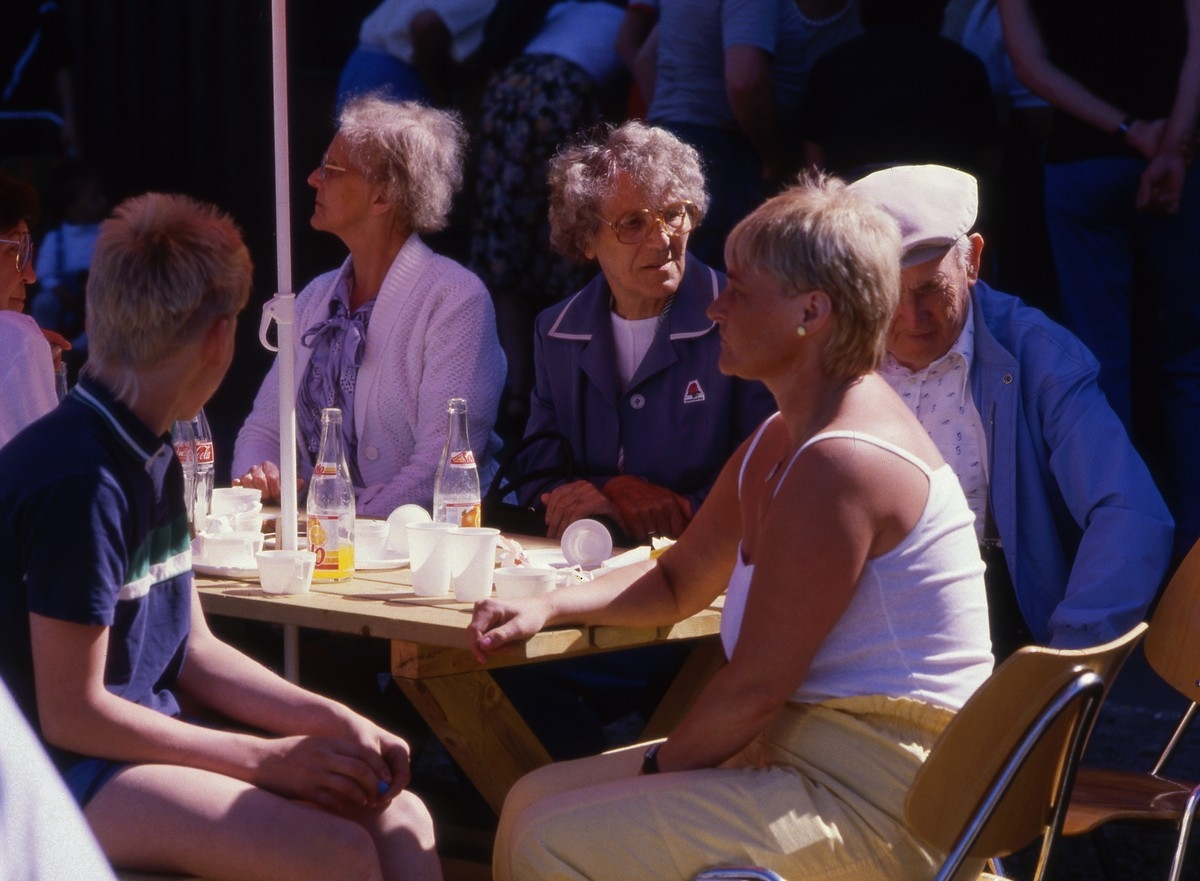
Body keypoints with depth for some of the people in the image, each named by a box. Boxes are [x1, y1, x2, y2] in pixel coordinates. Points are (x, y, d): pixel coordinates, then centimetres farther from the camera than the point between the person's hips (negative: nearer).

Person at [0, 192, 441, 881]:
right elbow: (70, 715, -19)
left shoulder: (155, 456, 10)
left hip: (152, 731, 10)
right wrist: (266, 759, -15)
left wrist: (331, 721, 2)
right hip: (67, 769, -10)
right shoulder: (78, 481, -21)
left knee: (399, 818, -4)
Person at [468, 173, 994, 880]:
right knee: (533, 800, 10)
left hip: (868, 806, -10)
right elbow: (677, 582, 25)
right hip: (791, 754, 10)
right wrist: (546, 607, 9)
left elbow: (755, 686, -21)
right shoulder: (778, 442, 13)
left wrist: (657, 768, -5)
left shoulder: (842, 464, -22)